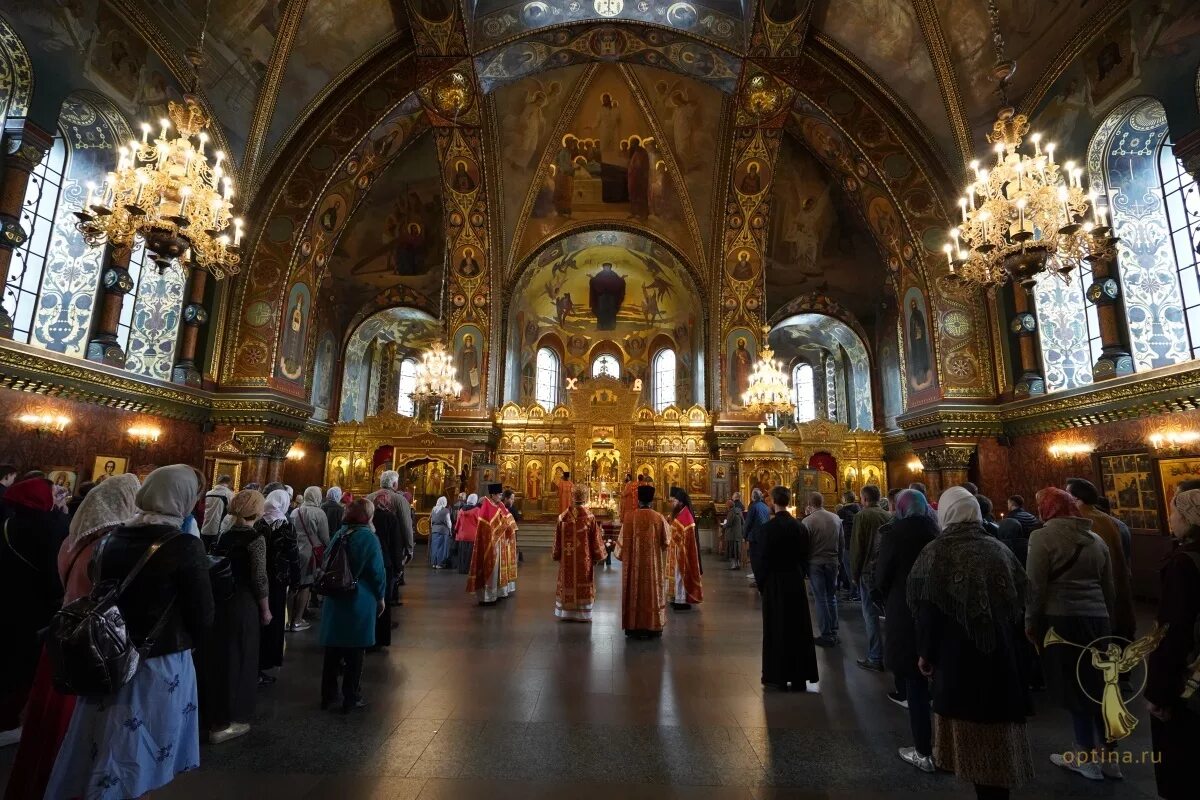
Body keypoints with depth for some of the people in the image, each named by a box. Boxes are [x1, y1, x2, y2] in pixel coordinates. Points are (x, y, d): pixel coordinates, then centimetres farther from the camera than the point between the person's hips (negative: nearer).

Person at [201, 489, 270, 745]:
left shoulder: (224, 534, 4)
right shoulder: (255, 537, -15)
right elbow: (259, 578, -15)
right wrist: (265, 609, -3)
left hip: (218, 601, 7)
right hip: (242, 604, -7)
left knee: (214, 656, 19)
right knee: (237, 659, 6)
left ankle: (209, 712, 36)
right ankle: (224, 723, 15)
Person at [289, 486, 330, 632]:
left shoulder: (294, 512, 3)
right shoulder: (319, 513, -11)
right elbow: (325, 537, -8)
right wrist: (328, 549, 8)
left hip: (294, 552, 5)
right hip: (311, 553, -5)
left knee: (293, 586, 13)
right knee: (305, 586, 5)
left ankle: (289, 620, 20)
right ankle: (297, 621, 11)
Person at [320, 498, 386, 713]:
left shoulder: (339, 534, 2)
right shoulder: (369, 537, -16)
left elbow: (326, 563, 9)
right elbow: (377, 571, -15)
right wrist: (380, 597, -1)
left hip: (334, 600, 6)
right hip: (359, 602, -5)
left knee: (333, 649, 16)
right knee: (354, 652, 8)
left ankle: (328, 696, 27)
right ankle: (351, 699, 17)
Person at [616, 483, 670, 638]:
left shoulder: (630, 518, -10)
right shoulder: (660, 518, -8)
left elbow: (623, 543, -5)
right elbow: (667, 542, 2)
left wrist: (617, 552, 16)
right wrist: (669, 527, 21)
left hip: (634, 565, 0)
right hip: (654, 565, 1)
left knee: (635, 593, 10)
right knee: (654, 592, 12)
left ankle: (634, 627, 16)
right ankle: (653, 627, 18)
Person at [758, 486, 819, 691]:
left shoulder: (769, 527, -16)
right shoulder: (799, 526, -2)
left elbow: (764, 558, -15)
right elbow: (806, 555, 3)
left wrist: (760, 582, -2)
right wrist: (797, 572, 15)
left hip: (775, 583, -4)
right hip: (796, 581, 4)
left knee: (776, 629, 7)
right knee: (797, 628, 13)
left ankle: (778, 676, 13)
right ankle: (799, 677, 21)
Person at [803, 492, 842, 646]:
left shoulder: (808, 521, -16)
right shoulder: (836, 518, -1)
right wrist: (837, 559, 19)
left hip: (815, 563, -4)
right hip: (832, 562, 4)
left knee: (821, 599, 4)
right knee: (832, 597, 17)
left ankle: (826, 635, 9)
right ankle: (834, 633, 23)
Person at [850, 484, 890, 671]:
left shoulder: (861, 516, -12)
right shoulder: (887, 516, 3)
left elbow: (856, 547, -12)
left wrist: (854, 573, -1)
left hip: (869, 570, -6)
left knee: (870, 614, 1)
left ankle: (875, 659, 4)